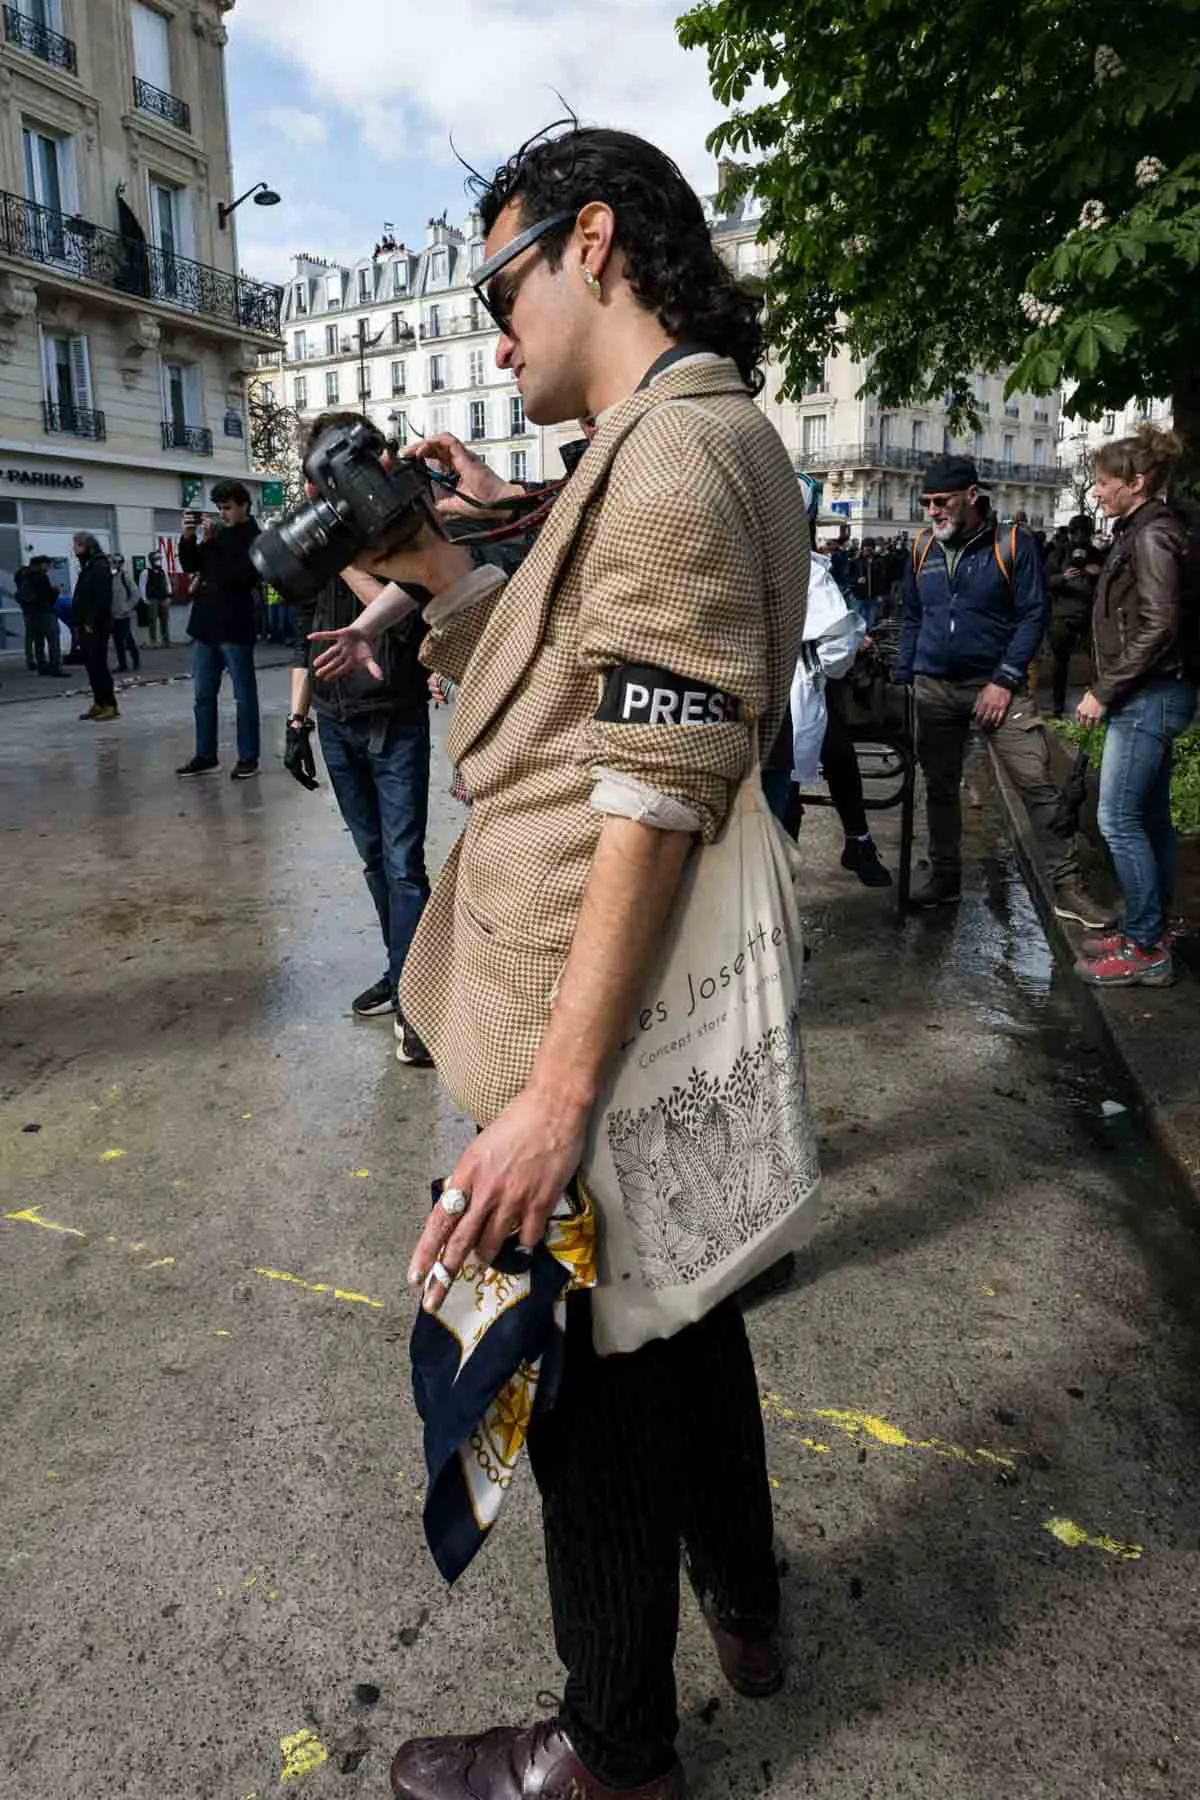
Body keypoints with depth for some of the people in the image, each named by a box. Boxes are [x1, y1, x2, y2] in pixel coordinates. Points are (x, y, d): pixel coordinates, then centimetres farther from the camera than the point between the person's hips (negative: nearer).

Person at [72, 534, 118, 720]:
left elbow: (103, 599, -19)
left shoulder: (100, 566, -11)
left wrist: (92, 623, -20)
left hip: (96, 626, -9)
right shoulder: (87, 566, 17)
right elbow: (81, 598, 18)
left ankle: (110, 705, -3)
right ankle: (99, 703, 14)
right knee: (91, 665, 9)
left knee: (98, 665, -7)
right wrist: (78, 622, 10)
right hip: (86, 626, 9)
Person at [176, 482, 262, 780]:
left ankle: (248, 758, 5)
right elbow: (190, 566, 18)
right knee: (204, 695, 9)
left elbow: (241, 575, -20)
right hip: (205, 626, 7)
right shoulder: (216, 533, 15)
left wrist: (209, 543, -17)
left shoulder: (256, 539, -5)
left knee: (244, 696, 0)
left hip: (235, 629, -7)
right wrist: (187, 539, 0)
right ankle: (205, 756, 15)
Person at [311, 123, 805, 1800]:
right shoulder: (716, 441, 16)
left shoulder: (671, 449, -17)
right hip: (677, 1026, 10)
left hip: (597, 1033, -10)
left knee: (596, 1390, 8)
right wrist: (435, 568, 9)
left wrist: (558, 1091, -25)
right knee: (682, 1313, 25)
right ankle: (741, 1603, 49)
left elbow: (651, 801, -25)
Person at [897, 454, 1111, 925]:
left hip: (996, 684, -4)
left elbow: (1033, 616, -7)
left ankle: (1066, 886, -2)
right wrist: (902, 679, 8)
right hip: (934, 689, 4)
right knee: (939, 786, 10)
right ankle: (944, 877, 24)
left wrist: (1004, 682, -14)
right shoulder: (922, 549, 7)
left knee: (1037, 783, -8)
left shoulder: (1013, 544, -5)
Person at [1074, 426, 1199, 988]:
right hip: (1149, 695, 10)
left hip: (1149, 696, -10)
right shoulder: (1140, 531, 14)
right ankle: (1150, 935, 22)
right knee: (1150, 819, 13)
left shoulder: (1152, 536, -15)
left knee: (1119, 819, -7)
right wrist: (1107, 689, 12)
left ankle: (1145, 950, 1)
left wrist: (1104, 692, -17)